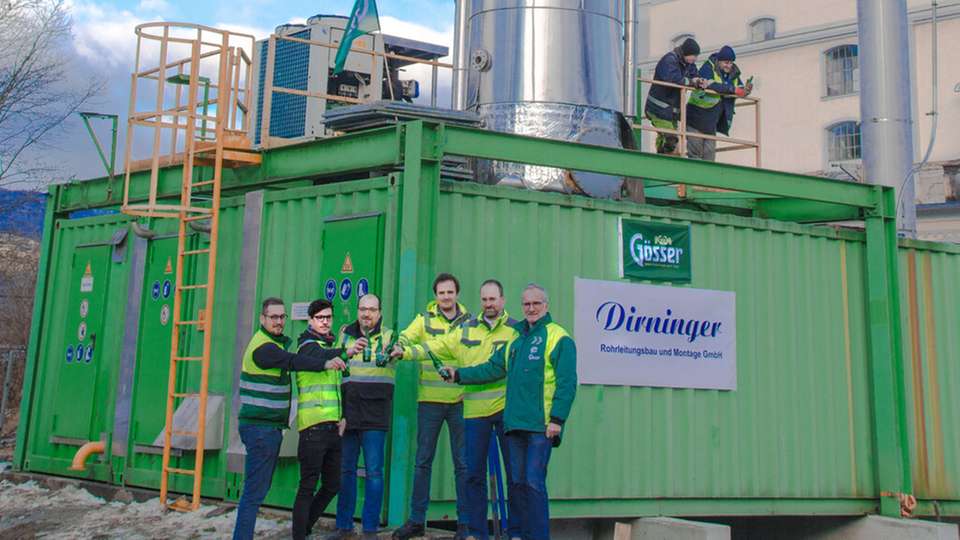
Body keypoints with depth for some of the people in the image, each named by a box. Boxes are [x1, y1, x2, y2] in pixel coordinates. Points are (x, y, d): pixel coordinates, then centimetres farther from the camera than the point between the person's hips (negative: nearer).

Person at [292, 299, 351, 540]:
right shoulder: (308, 345, -3)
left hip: (333, 427, 8)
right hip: (313, 426, -8)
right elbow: (322, 358, -28)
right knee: (308, 486, -4)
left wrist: (344, 416, 11)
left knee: (332, 485, 14)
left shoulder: (331, 345, 21)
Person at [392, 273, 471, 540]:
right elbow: (405, 339, -10)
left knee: (463, 463, 6)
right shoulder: (425, 319, 4)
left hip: (460, 400, 0)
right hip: (429, 399, 0)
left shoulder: (469, 321, 5)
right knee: (423, 460, 8)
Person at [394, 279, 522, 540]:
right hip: (475, 411, 2)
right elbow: (436, 347, 4)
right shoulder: (466, 329, 10)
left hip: (507, 408, -2)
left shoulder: (515, 329, 3)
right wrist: (406, 352, -7)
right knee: (474, 473, 7)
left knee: (515, 472, 4)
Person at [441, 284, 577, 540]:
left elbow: (567, 383, -10)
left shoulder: (558, 338, -4)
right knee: (518, 482, 11)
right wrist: (458, 374, 12)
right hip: (515, 423, 7)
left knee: (534, 482, -8)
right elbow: (493, 368, 19)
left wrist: (557, 419, -16)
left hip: (541, 425, -7)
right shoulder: (515, 338, 19)